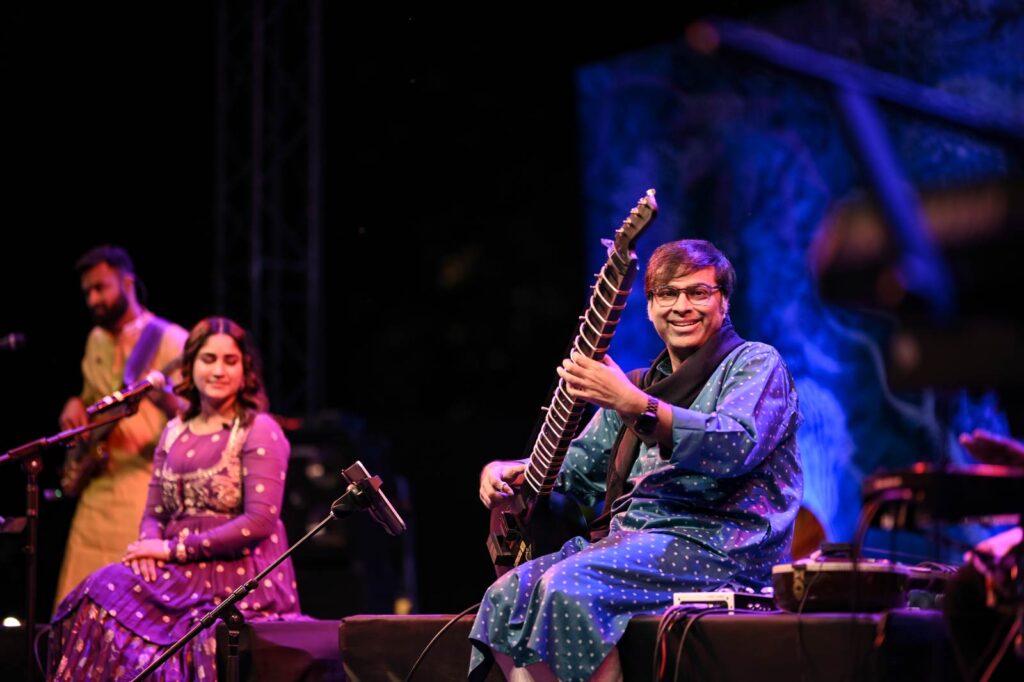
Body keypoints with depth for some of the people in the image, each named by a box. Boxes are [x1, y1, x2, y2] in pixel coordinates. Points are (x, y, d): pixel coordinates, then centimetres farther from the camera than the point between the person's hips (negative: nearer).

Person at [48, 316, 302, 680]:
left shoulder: (259, 431, -2)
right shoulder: (175, 432, 17)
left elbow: (260, 520, -12)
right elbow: (154, 514, 17)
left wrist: (174, 549, -12)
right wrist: (150, 547, -8)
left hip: (241, 579, -6)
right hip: (183, 577, 6)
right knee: (104, 590, -22)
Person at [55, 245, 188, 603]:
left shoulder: (170, 341, -5)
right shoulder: (97, 340, 17)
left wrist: (167, 401, -30)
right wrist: (75, 407, 9)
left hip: (147, 488, -7)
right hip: (97, 490, 7)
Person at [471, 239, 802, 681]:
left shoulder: (755, 363, 0)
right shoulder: (644, 383, 24)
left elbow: (738, 447, -21)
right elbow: (577, 466, 27)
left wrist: (634, 406, -31)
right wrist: (508, 471, 5)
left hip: (719, 546, -8)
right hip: (631, 538, 8)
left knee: (568, 587, -30)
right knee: (508, 595, -12)